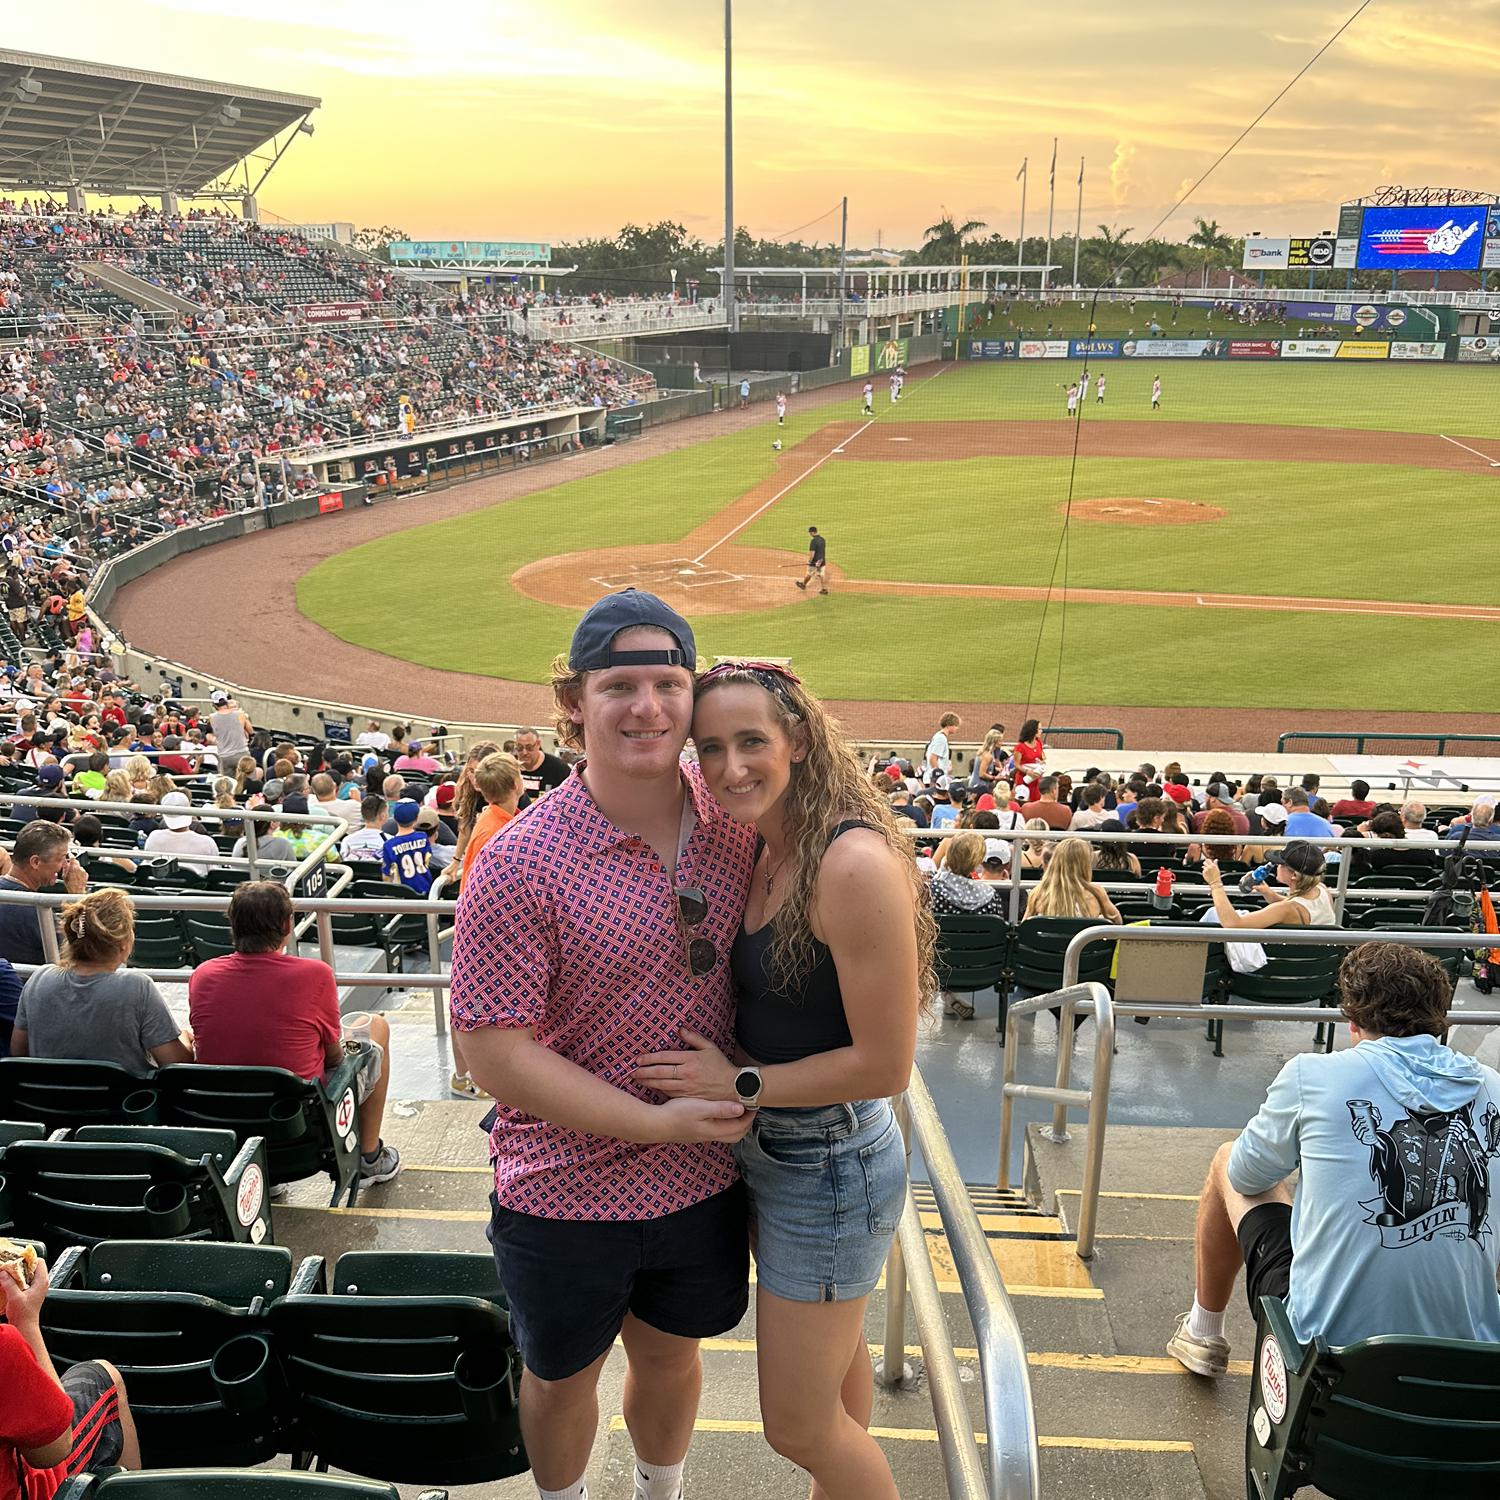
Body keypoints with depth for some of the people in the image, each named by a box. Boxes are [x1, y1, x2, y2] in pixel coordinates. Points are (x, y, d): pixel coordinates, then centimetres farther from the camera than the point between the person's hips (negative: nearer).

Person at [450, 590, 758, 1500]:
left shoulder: (734, 818, -8)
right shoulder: (521, 863, -22)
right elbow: (494, 1052, -21)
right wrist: (657, 1121, -21)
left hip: (705, 1178, 4)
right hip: (567, 1187, -4)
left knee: (670, 1352, 27)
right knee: (562, 1376, 21)